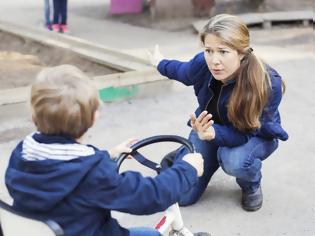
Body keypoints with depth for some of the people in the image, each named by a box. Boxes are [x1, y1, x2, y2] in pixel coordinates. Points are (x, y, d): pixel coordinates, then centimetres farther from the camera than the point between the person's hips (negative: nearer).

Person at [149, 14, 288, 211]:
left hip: (255, 134, -2)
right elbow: (183, 71, 0)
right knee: (182, 196, -8)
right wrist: (161, 64, 17)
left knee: (234, 161, -38)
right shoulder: (203, 63, -27)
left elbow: (244, 132, -32)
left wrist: (214, 133, -51)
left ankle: (252, 185, 0)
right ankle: (181, 157, 26)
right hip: (209, 126, 3)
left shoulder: (269, 84, -37)